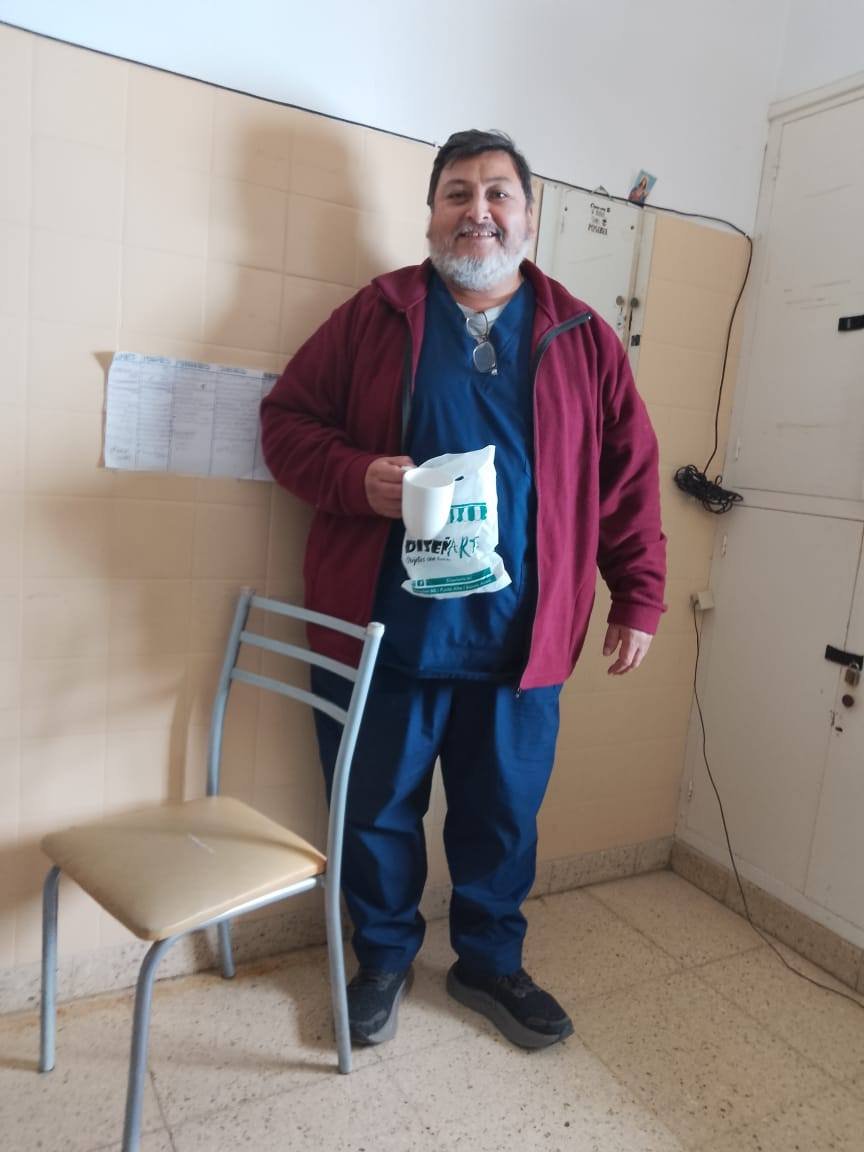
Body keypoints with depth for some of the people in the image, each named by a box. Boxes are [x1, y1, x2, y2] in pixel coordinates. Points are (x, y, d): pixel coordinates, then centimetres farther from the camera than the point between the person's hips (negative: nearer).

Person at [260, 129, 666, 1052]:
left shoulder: (581, 337, 7)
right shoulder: (375, 314, 3)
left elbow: (630, 474, 8)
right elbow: (287, 418, 4)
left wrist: (638, 598, 5)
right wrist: (357, 478, -16)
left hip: (520, 638, 2)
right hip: (382, 629, 0)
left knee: (504, 817, 16)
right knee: (377, 810, 14)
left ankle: (489, 963, 41)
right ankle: (384, 958, 40)